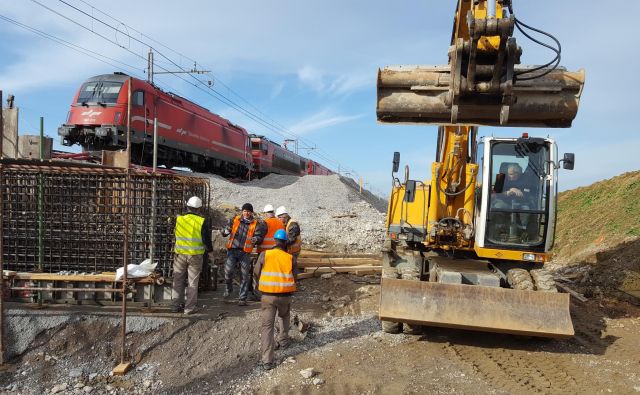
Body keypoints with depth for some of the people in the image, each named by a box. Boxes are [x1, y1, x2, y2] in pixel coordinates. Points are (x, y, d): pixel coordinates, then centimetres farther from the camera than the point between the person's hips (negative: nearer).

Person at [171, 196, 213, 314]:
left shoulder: (178, 219, -2)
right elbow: (206, 239, -8)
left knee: (178, 280, 15)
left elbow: (174, 235, 12)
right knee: (192, 282, 7)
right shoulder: (202, 221, -9)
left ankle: (176, 305, 19)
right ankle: (189, 308, 9)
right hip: (196, 256, -2)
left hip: (180, 254, 2)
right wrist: (210, 250, 7)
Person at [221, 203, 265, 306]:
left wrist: (256, 239, -22)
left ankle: (242, 298, 12)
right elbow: (225, 231, 11)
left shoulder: (255, 224, 5)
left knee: (245, 276, 2)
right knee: (228, 271, -10)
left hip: (245, 252, 0)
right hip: (232, 250, 0)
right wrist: (226, 231, -13)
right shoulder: (234, 220, 8)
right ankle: (228, 290, 19)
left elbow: (259, 237, 2)